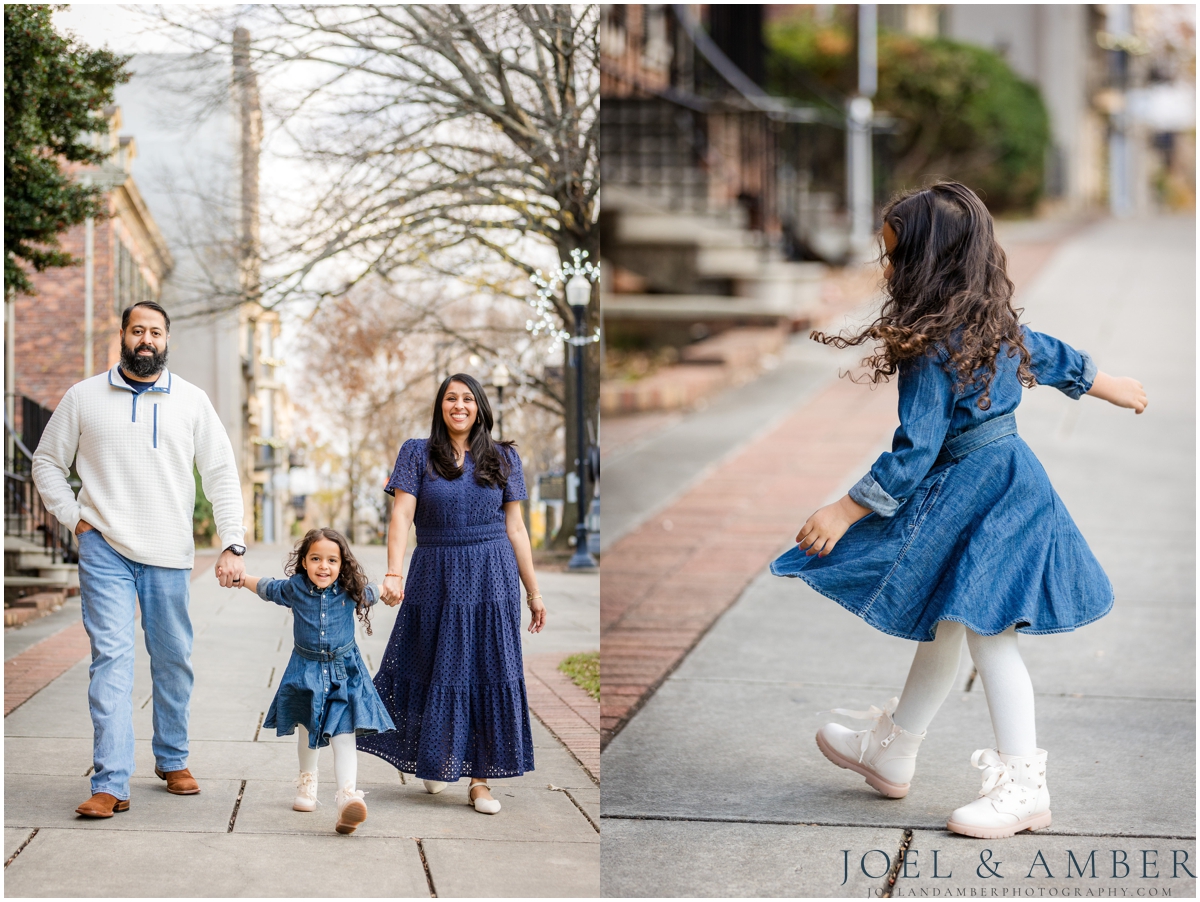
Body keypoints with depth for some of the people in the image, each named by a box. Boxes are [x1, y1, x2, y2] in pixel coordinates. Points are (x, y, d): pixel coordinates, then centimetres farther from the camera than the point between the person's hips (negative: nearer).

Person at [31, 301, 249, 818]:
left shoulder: (191, 402, 6)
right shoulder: (84, 398, 5)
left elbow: (221, 475, 6)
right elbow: (47, 462, 13)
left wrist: (232, 545, -3)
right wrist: (75, 517, 0)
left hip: (169, 555, 2)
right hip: (104, 549, -2)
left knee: (173, 660, 10)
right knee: (111, 658, -10)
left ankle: (172, 760, 30)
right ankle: (111, 784, -14)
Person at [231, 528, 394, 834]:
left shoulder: (350, 591, -9)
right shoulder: (294, 588, -7)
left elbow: (373, 593, 16)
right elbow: (267, 588, 15)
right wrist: (239, 577, 21)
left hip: (344, 673, -2)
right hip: (305, 671, 2)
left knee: (343, 735, -16)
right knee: (306, 729, 19)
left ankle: (348, 797, -30)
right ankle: (307, 781, 42)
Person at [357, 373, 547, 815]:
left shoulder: (503, 458, 6)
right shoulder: (417, 453, 1)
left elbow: (515, 528, 8)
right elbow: (402, 513, -10)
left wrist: (533, 592, 7)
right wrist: (393, 573, -24)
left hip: (491, 581, 1)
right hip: (435, 579, -1)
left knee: (488, 676, -1)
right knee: (436, 674, 6)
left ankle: (479, 780, 5)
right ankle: (434, 762, 28)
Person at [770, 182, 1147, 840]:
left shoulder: (931, 349, -21)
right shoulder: (996, 322, 6)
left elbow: (914, 452, -22)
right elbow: (1051, 356, 22)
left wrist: (846, 512, -17)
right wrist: (1109, 386, 41)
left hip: (971, 487, -10)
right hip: (1008, 472, 10)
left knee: (984, 628, -6)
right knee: (945, 620, 18)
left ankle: (1022, 785, -3)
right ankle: (890, 752, 32)